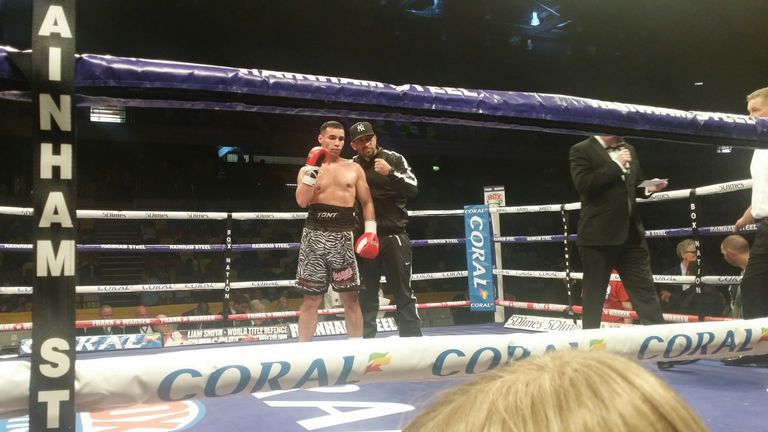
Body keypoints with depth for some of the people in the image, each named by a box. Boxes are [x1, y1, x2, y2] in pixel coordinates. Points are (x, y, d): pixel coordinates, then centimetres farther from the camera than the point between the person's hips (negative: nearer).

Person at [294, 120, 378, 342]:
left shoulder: (354, 168, 10)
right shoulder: (308, 170, 8)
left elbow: (367, 202, 11)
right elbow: (302, 201, -8)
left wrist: (370, 230, -2)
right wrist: (313, 169, -12)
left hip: (343, 235, 1)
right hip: (315, 234, 0)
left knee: (350, 297, 1)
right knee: (311, 298, 2)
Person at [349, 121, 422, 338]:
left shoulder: (394, 159, 1)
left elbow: (413, 187, -7)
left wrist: (390, 172, -20)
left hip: (394, 236, -1)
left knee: (404, 292, 3)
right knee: (366, 295, 8)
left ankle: (412, 337, 10)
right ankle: (366, 340, 16)